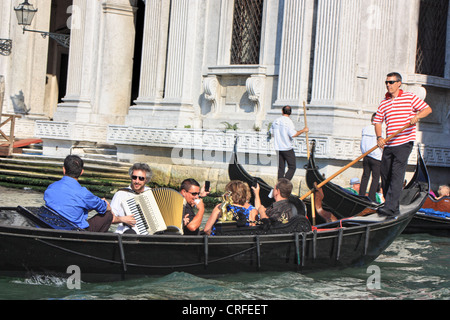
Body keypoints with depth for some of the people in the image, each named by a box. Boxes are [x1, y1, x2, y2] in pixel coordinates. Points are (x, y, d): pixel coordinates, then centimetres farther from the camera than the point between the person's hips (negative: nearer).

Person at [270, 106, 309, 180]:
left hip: (278, 148, 6)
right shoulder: (289, 122, -13)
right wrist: (303, 130, -10)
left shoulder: (276, 121, 6)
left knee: (281, 168, 11)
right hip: (287, 148, -6)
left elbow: (272, 133, 15)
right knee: (292, 167, 1)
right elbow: (293, 134, -22)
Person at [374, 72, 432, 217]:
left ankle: (390, 207, -21)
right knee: (385, 174, 6)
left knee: (397, 175, -14)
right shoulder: (384, 103, 15)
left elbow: (427, 109, 3)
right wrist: (379, 137, -4)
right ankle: (393, 207, 17)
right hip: (388, 144, 6)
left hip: (403, 143, -6)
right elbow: (377, 121, 13)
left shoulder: (410, 97, 3)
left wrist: (417, 116, -17)